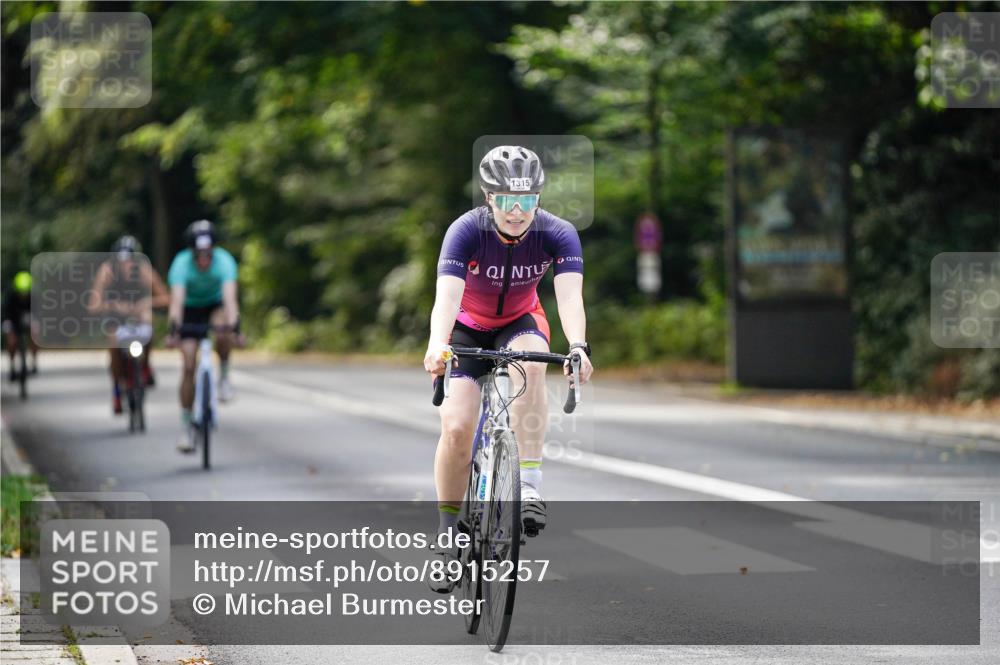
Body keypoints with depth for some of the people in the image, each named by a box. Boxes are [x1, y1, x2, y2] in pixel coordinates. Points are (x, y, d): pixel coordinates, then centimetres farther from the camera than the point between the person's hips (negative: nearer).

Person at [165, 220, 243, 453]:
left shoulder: (224, 261, -31)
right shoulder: (181, 263, -31)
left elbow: (230, 297, -42)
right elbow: (176, 300, -41)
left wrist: (234, 328, -55)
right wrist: (174, 331, -55)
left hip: (216, 304, 0)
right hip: (191, 307, 0)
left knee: (223, 330, -36)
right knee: (189, 367, -9)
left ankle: (224, 376, -9)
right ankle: (187, 428, 0)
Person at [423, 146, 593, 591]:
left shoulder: (557, 234, -25)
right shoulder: (466, 231, -28)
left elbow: (570, 296, -38)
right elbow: (447, 296, -41)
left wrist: (578, 347, -58)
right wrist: (437, 346, -61)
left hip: (520, 323, 1)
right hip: (469, 327, -1)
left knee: (531, 364, -36)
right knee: (456, 426, -19)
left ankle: (530, 486, -31)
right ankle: (448, 533, 1)